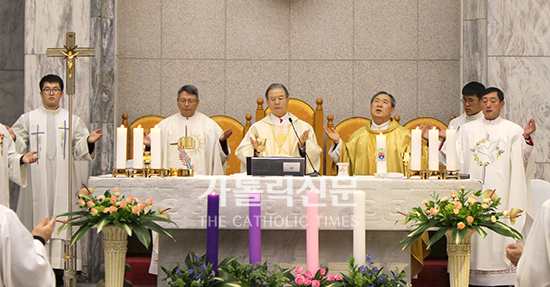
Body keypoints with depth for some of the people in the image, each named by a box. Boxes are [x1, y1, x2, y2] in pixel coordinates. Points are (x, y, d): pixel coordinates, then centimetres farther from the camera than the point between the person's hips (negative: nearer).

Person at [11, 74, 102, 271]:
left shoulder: (72, 120, 12)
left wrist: (89, 141, -11)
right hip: (37, 180, 0)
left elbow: (79, 151, 8)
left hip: (63, 179, 0)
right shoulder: (28, 119, 11)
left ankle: (60, 264, -4)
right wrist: (12, 138, -15)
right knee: (38, 215, -4)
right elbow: (19, 147, 5)